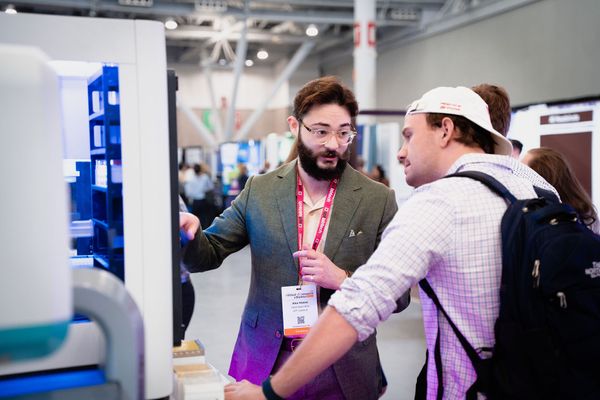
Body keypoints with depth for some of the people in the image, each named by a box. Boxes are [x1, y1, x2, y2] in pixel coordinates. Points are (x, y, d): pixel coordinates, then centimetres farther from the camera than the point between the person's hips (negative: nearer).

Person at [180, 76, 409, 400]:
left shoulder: (378, 200, -6)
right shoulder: (259, 190, -1)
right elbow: (207, 255, 3)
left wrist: (341, 278, -20)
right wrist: (188, 233, -19)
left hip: (343, 371, -1)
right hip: (266, 364, 1)